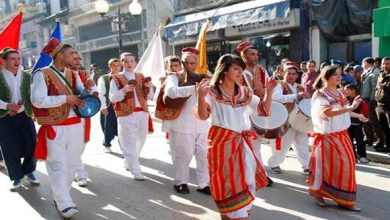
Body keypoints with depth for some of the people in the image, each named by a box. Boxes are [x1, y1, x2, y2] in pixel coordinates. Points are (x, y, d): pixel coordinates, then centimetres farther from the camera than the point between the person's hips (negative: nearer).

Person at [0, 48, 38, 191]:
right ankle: (16, 178, 20)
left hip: (24, 115, 2)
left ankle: (29, 171, 28)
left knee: (31, 145, 4)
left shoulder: (27, 76, 4)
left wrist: (20, 104, -15)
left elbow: (32, 95, 2)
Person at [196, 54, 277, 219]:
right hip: (221, 141, -5)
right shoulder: (212, 90, -5)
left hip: (242, 142, 5)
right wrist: (201, 96, -32)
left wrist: (269, 91, -5)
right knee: (228, 182, 0)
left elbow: (264, 110, 8)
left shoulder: (244, 92, 9)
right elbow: (203, 116, -15)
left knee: (245, 181, 10)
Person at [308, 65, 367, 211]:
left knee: (346, 165, 9)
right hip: (327, 136, -7)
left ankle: (344, 199, 23)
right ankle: (318, 193, 20)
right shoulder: (319, 95, -15)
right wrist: (350, 107, -37)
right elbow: (328, 113, -31)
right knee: (327, 166, -2)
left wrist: (358, 116, 28)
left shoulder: (339, 92, 8)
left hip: (342, 135, 8)